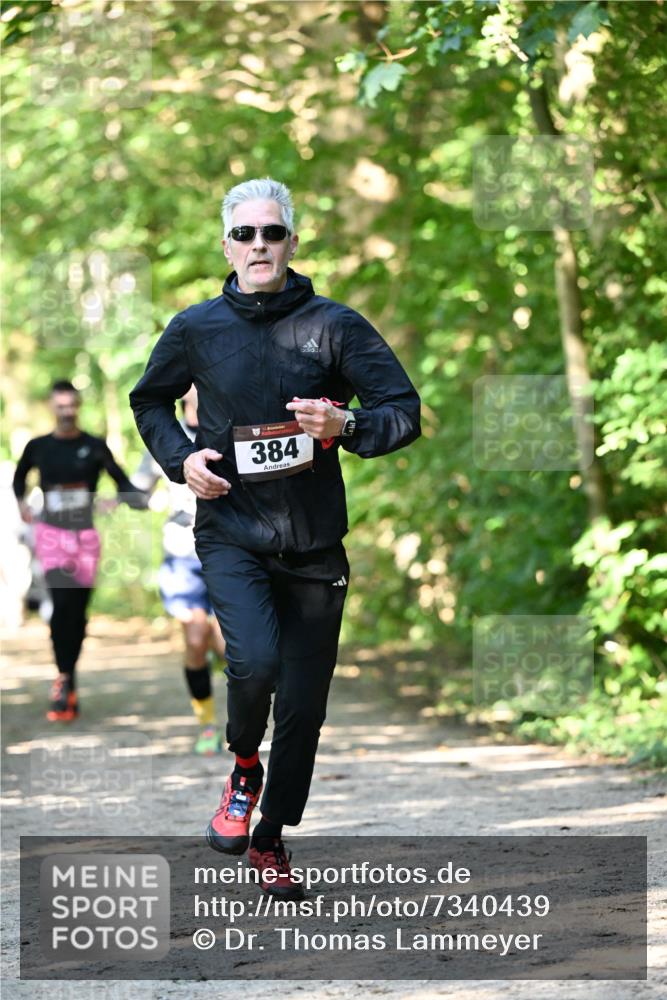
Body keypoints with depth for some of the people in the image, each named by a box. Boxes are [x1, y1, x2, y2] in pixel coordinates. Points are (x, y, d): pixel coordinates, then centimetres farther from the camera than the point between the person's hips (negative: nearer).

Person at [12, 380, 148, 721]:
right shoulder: (39, 447, 4)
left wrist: (143, 500, -21)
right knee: (62, 601, -21)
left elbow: (122, 482, -1)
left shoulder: (94, 447, 1)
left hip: (85, 537, 1)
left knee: (78, 612, 4)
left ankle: (68, 686, 20)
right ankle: (64, 678, -10)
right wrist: (21, 502, 8)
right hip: (52, 535, -1)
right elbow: (20, 476, 24)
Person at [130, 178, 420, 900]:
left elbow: (405, 413, -1)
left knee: (303, 704, 6)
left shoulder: (334, 325, -2)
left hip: (314, 542, 1)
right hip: (231, 531, -1)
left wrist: (346, 426, -21)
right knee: (255, 662, -26)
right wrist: (180, 458, 1)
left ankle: (272, 841, 26)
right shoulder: (196, 329, 1)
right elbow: (149, 402, 19)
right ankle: (244, 768, 6)